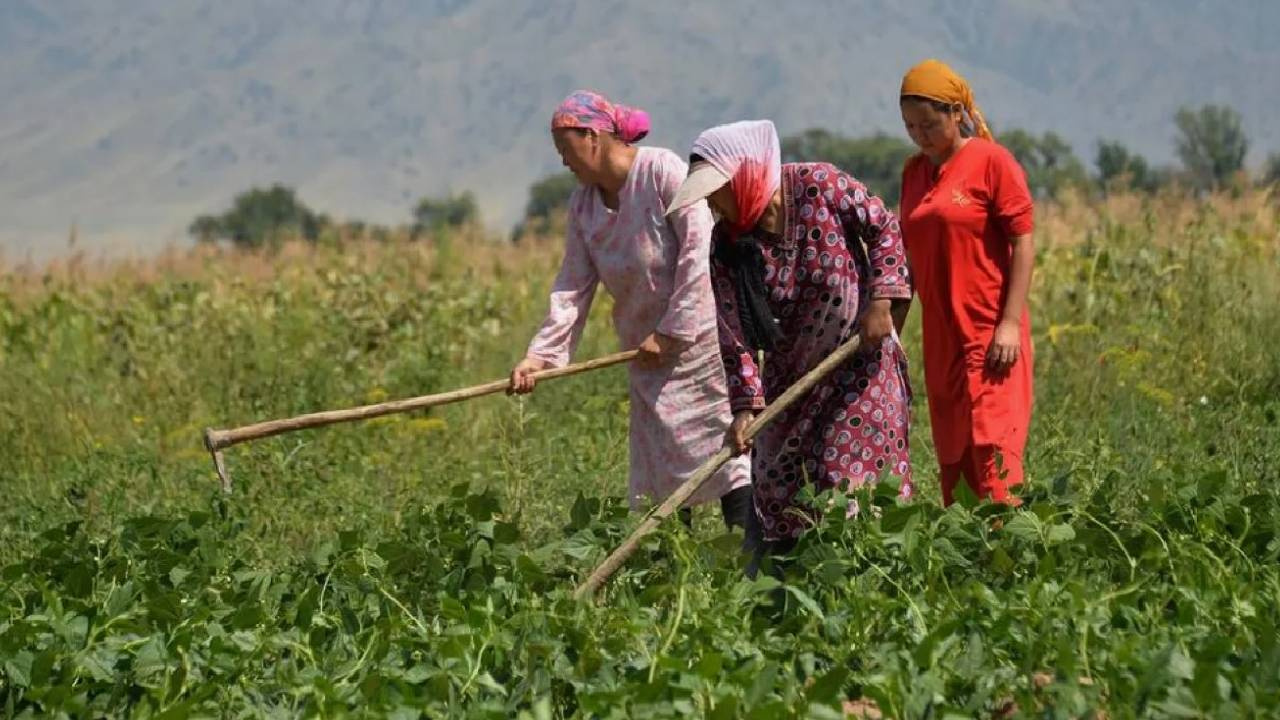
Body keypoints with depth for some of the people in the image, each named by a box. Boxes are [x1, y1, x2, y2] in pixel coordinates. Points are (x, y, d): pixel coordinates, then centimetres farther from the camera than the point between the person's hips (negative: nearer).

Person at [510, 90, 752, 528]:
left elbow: (699, 250, -18)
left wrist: (672, 333, -17)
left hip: (699, 339, -7)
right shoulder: (583, 205, 9)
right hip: (650, 357, 7)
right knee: (660, 467, 7)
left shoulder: (663, 171, -14)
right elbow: (573, 288, 6)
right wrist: (542, 354, -7)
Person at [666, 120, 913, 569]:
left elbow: (884, 227, -6)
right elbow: (735, 337, -12)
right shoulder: (726, 247, -10)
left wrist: (881, 299, -17)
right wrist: (745, 406, -22)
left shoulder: (819, 186, -17)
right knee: (776, 481, 6)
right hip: (791, 371, 3)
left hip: (862, 357, -3)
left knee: (852, 469, -7)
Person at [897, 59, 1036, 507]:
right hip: (941, 338, 7)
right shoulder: (914, 172, 13)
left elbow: (1023, 243, -8)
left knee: (992, 449, -12)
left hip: (990, 335, -7)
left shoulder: (992, 161, -6)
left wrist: (1011, 323, -15)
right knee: (952, 457, 7)